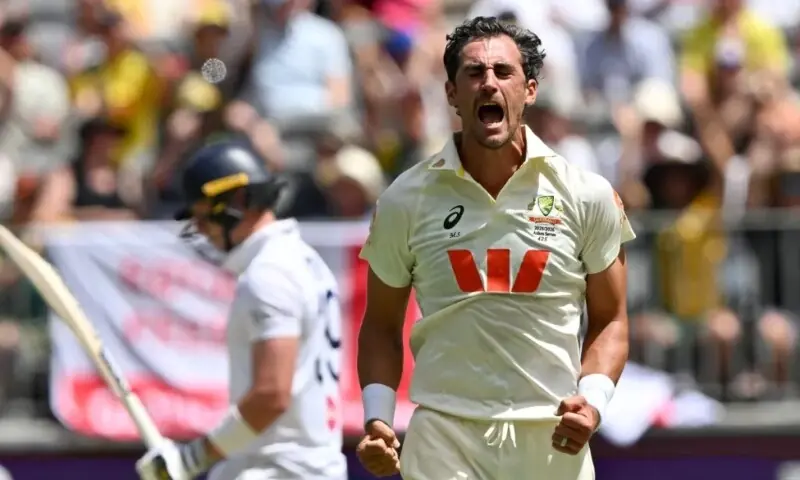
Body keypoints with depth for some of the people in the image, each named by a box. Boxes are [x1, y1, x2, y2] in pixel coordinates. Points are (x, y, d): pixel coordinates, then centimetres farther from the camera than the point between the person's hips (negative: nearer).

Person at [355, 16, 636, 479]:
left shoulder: (588, 196, 3)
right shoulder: (406, 200, 4)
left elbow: (609, 319, 10)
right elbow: (382, 324, 12)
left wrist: (593, 400, -8)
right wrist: (378, 418, -2)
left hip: (553, 439, 1)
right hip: (444, 436, -1)